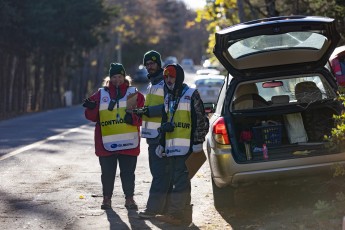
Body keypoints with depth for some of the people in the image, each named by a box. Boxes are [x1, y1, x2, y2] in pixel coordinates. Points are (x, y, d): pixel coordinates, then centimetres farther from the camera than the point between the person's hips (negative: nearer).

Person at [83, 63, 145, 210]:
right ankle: (107, 198, 18)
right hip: (106, 144, 1)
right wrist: (91, 108, -15)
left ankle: (129, 198, 13)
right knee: (107, 173, 7)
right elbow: (92, 116, 6)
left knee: (128, 173, 4)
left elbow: (142, 114, 1)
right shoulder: (101, 94, 9)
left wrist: (134, 118, -20)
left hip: (129, 143, -1)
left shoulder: (134, 94, 6)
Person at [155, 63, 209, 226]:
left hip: (186, 146, -8)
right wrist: (161, 144, 22)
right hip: (172, 147, 8)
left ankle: (174, 214, -15)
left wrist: (198, 142, -12)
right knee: (181, 180, 10)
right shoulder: (168, 98, 21)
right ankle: (185, 216, 15)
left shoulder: (191, 95, -3)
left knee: (180, 179, -12)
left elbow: (200, 120, -7)